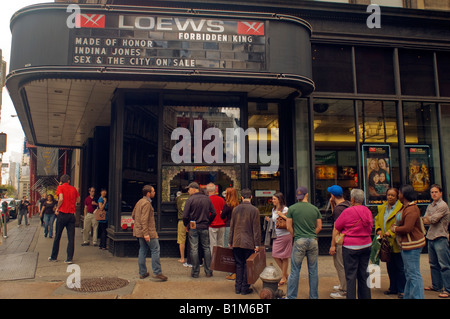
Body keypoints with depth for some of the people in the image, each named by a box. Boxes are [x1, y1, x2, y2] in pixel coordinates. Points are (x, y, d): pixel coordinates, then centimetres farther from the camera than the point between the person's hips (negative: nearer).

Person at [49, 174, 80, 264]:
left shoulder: (60, 187, -2)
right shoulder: (73, 189, 9)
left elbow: (61, 199, -16)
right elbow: (78, 200, 14)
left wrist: (57, 209, -4)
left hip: (62, 213, -2)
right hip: (72, 214, 2)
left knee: (57, 236, 11)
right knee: (71, 238, 2)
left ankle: (54, 257, 21)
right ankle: (70, 258, -1)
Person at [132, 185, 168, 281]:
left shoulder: (139, 202, 14)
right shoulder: (146, 203, -16)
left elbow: (133, 215, 22)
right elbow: (144, 219, -23)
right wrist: (146, 233, -24)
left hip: (139, 231, 10)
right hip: (148, 231, -10)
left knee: (142, 251, 13)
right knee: (155, 250, -5)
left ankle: (142, 273, 17)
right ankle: (157, 272, -5)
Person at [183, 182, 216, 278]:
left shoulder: (190, 200, -10)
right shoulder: (207, 198, 4)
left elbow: (185, 216, -12)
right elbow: (213, 213, 5)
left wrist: (186, 225, 5)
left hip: (193, 227, -3)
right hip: (204, 227, 4)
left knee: (194, 249, 3)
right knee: (206, 248, 11)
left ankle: (195, 272, 8)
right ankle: (208, 271, 13)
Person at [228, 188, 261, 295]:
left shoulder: (236, 209, 3)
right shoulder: (254, 210, -7)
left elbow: (232, 226, 8)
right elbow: (256, 228, -7)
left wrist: (230, 241, 16)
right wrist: (257, 244, -3)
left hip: (237, 242, 3)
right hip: (249, 242, -3)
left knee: (239, 265, 11)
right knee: (247, 265, 6)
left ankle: (238, 287, 16)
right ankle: (245, 288, 10)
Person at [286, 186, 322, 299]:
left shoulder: (292, 208, -2)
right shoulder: (315, 209, 5)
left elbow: (289, 227, -1)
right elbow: (319, 227, 7)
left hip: (299, 242, -2)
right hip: (313, 241, 3)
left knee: (295, 270, 4)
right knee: (313, 270, 11)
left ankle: (291, 296, 9)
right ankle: (314, 296, 20)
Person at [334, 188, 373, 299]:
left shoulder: (348, 212, -12)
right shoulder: (368, 211, 5)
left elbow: (336, 229, -6)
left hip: (351, 247, -6)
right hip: (366, 245, 6)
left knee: (351, 275, -1)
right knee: (363, 274, 15)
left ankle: (351, 296, 1)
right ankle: (365, 296, 22)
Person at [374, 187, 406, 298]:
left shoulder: (401, 208, -11)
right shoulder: (382, 208, 13)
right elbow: (377, 219, 18)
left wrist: (391, 232, -23)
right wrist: (378, 230, 0)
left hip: (397, 242, -7)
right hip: (386, 242, 7)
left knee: (400, 267, 1)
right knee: (390, 267, 16)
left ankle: (402, 290, 12)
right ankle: (393, 288, 28)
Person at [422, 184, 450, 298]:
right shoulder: (430, 206, 17)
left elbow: (433, 219, -15)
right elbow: (425, 220, 10)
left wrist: (428, 219, 3)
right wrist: (430, 220, -8)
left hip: (440, 238, -8)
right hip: (431, 237, 8)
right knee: (433, 264, 15)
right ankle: (436, 286, 26)